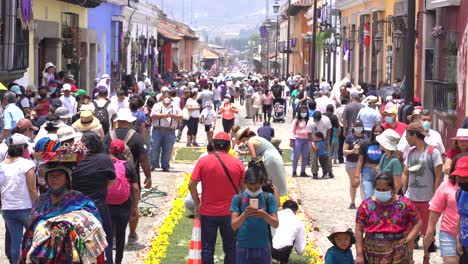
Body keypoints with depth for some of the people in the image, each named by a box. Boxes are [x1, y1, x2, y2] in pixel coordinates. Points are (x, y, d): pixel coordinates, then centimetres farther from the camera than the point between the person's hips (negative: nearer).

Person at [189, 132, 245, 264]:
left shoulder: (203, 161, -5)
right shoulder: (237, 163, -3)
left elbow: (191, 185, -8)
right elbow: (244, 188, -1)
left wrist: (197, 204, 4)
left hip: (208, 212, 0)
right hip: (230, 213, 0)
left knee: (207, 248, 9)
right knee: (231, 247, 11)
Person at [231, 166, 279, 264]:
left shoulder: (269, 198, 0)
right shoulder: (238, 199, -1)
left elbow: (276, 224, -4)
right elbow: (234, 226, -7)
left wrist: (264, 215, -23)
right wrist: (245, 214, -25)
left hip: (263, 248, 0)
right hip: (243, 248, 0)